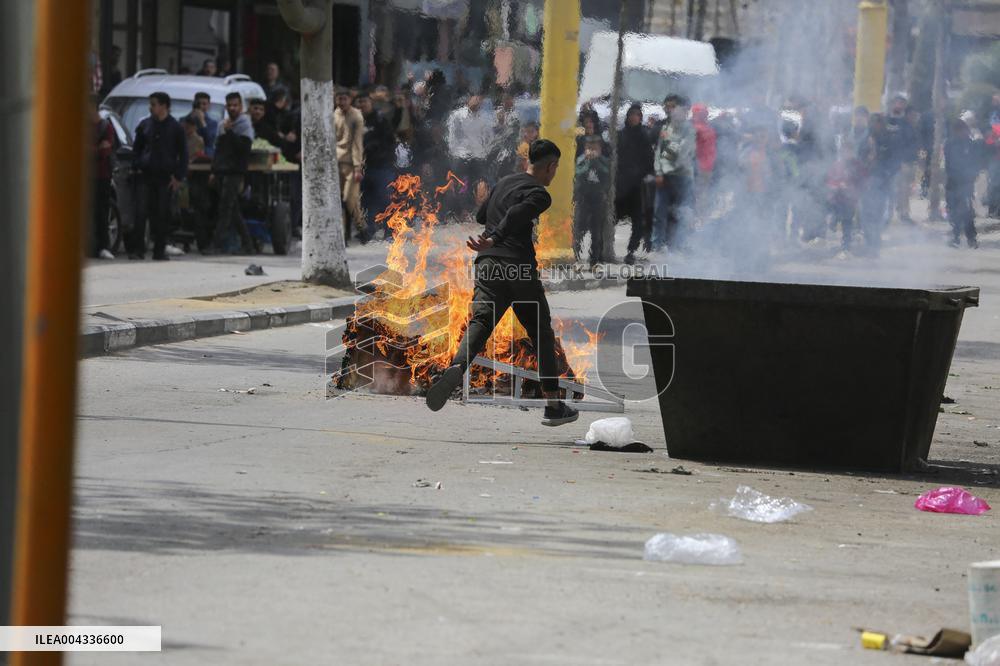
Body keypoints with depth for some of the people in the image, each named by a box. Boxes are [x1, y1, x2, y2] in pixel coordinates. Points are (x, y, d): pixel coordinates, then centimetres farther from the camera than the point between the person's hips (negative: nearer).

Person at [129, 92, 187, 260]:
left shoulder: (175, 127, 2)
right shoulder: (145, 125, 7)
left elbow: (183, 154, 4)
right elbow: (136, 148, 17)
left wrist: (178, 177, -2)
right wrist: (138, 166, 3)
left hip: (166, 177, -1)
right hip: (146, 175, 1)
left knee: (162, 214, 1)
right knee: (142, 212, -6)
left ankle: (159, 251, 7)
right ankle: (137, 249, -4)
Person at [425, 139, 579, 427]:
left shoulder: (504, 183, 22)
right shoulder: (539, 194, -2)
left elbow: (481, 215, 36)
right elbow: (515, 216, -21)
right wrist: (493, 239, -32)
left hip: (488, 265, 5)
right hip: (520, 268, -5)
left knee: (480, 321, -14)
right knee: (541, 334, 11)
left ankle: (457, 366, -47)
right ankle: (553, 406, 17)